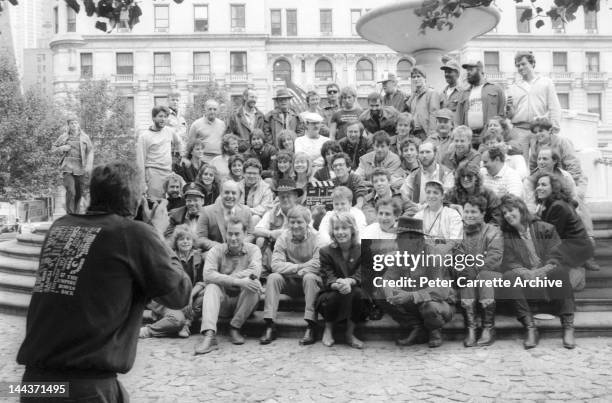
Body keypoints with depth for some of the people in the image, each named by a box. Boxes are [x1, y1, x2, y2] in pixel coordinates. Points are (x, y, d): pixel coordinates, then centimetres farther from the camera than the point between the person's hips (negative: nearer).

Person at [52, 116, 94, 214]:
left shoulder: (85, 137, 6)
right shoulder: (64, 137, 9)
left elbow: (90, 152, 2)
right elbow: (53, 149, 18)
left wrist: (89, 165, -12)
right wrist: (61, 148, -4)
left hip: (81, 168, 1)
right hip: (68, 168, -1)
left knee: (79, 193, 5)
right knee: (70, 191, -15)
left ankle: (75, 213, 24)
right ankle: (70, 215, -8)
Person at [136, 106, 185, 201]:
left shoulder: (170, 132, 9)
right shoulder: (144, 136, -5)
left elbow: (179, 143, 31)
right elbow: (140, 160, -6)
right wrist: (143, 181, -10)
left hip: (169, 172, 5)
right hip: (154, 172, -5)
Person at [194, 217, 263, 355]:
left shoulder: (253, 249, 0)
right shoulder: (216, 250, -2)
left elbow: (255, 272, -22)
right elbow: (207, 275, -22)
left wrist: (223, 279, -25)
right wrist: (237, 281, -33)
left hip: (243, 302, 0)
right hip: (223, 303, 0)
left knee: (254, 284, -27)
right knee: (212, 288, -28)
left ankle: (235, 328, -16)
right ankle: (209, 336, -43)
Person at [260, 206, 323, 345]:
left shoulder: (317, 238, -10)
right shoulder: (283, 238, -2)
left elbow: (317, 264, -23)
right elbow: (275, 264, -14)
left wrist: (294, 269, -16)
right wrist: (299, 267, -21)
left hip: (311, 281, -2)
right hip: (289, 283, 3)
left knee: (309, 277, -34)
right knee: (273, 277, -24)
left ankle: (311, 327, -33)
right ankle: (270, 326, -24)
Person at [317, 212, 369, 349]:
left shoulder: (362, 251, -1)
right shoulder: (325, 252, -3)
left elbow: (360, 276, -12)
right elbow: (328, 279, -12)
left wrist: (348, 282, -37)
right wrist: (337, 285, -37)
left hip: (354, 297, 1)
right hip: (332, 294, -1)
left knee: (358, 293, -31)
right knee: (339, 293, -33)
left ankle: (350, 333, -10)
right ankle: (328, 329, -6)